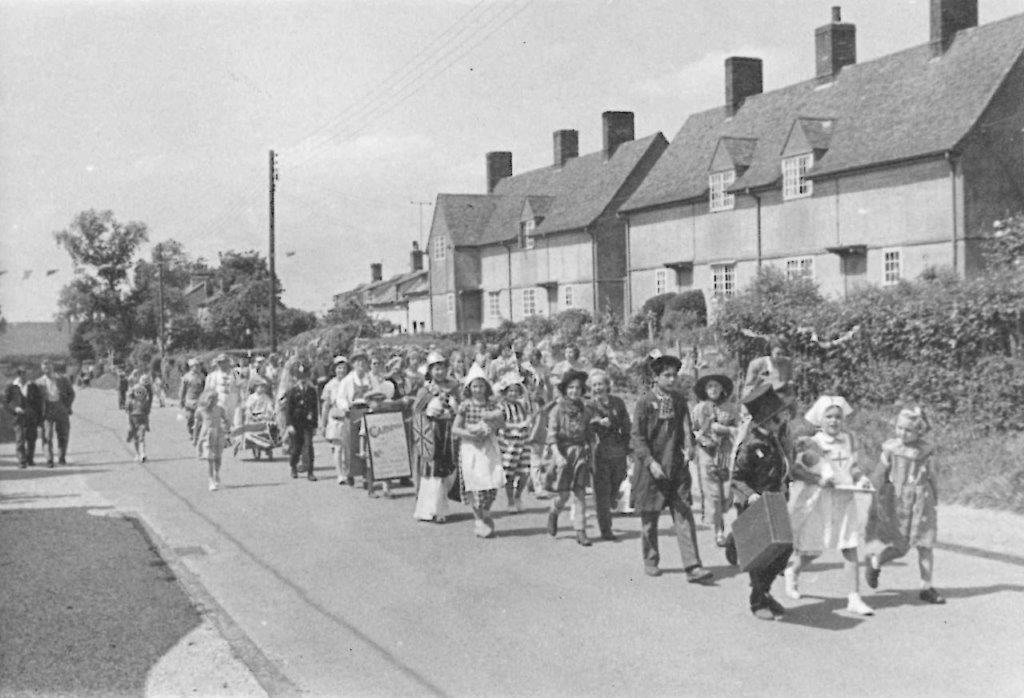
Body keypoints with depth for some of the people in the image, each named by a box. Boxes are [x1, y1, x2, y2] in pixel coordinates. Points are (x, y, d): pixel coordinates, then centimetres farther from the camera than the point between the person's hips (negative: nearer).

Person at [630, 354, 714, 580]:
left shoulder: (679, 400, 9)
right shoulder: (645, 402, -5)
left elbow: (686, 426, 7)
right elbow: (638, 437, -8)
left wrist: (688, 447, -14)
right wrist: (651, 462, -18)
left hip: (677, 467, 3)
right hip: (651, 468, -3)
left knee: (684, 515, -5)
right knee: (649, 516, 8)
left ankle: (692, 566, -8)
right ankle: (650, 561, 26)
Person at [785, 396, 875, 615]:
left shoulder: (848, 440, 5)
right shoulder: (810, 444, -9)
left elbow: (853, 466, 16)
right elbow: (795, 469, -14)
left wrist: (862, 478, -4)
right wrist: (817, 479, -26)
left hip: (845, 500, 3)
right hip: (818, 502, -3)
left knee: (851, 549, -2)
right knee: (813, 549, 9)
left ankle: (854, 598, 2)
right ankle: (793, 572, 41)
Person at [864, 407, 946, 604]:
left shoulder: (926, 451, -1)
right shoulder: (891, 449, -6)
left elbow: (932, 478, 10)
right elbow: (878, 476, 0)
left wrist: (934, 504, 15)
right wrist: (874, 503, 0)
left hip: (921, 503, 2)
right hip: (896, 504, -2)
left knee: (926, 545, 0)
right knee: (899, 548, 1)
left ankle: (926, 588, 11)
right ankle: (874, 562, 30)